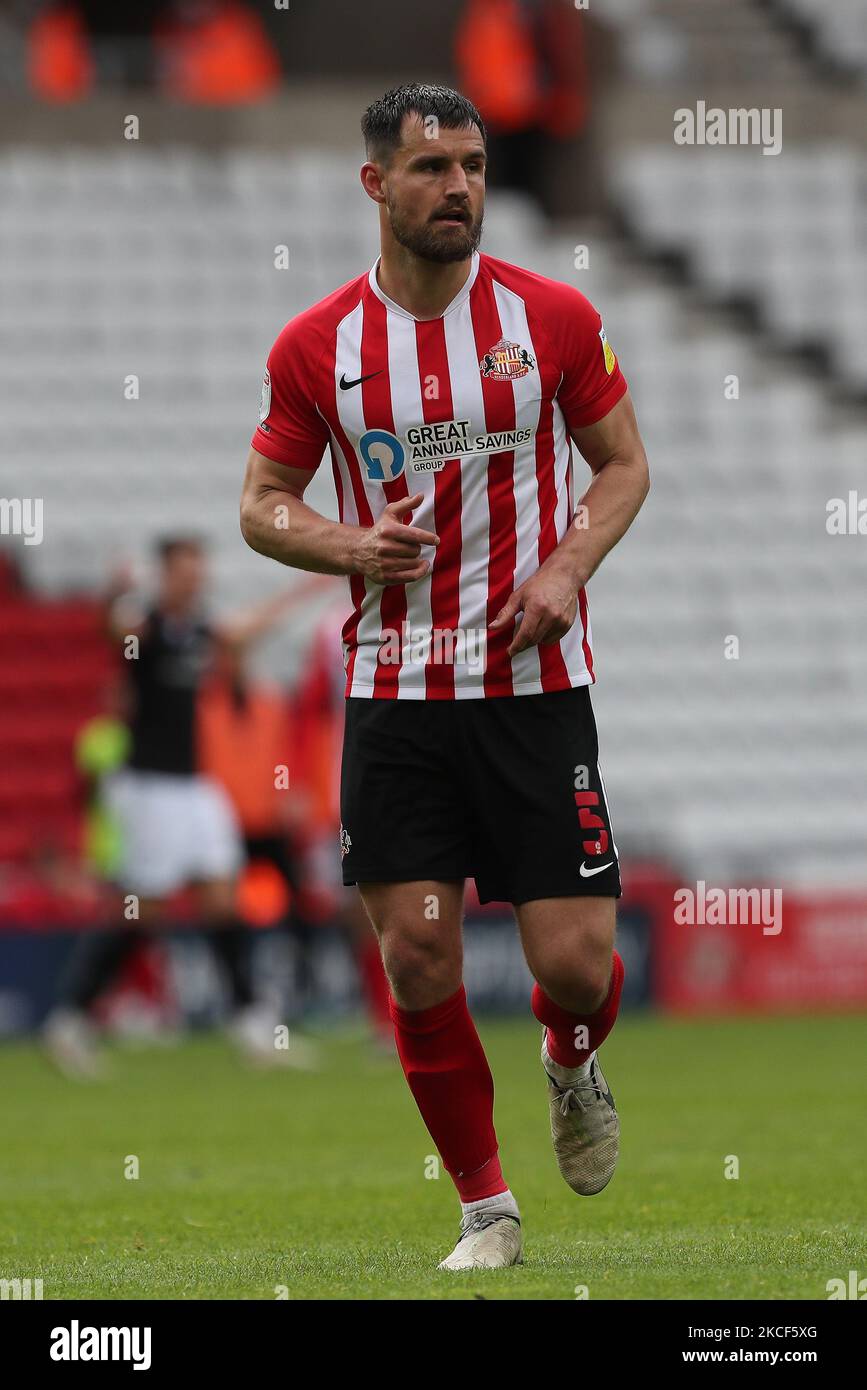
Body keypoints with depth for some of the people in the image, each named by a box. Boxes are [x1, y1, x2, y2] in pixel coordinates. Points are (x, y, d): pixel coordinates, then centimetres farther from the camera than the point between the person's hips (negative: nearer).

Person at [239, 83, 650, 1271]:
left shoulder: (553, 317, -3)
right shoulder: (316, 346, -1)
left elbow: (623, 462, 8)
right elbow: (263, 504, 8)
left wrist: (567, 566, -10)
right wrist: (347, 545, -13)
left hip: (534, 681, -1)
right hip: (394, 692, 1)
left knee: (573, 962, -5)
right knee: (417, 957, -3)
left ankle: (574, 1064, 33)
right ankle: (485, 1207, 13)